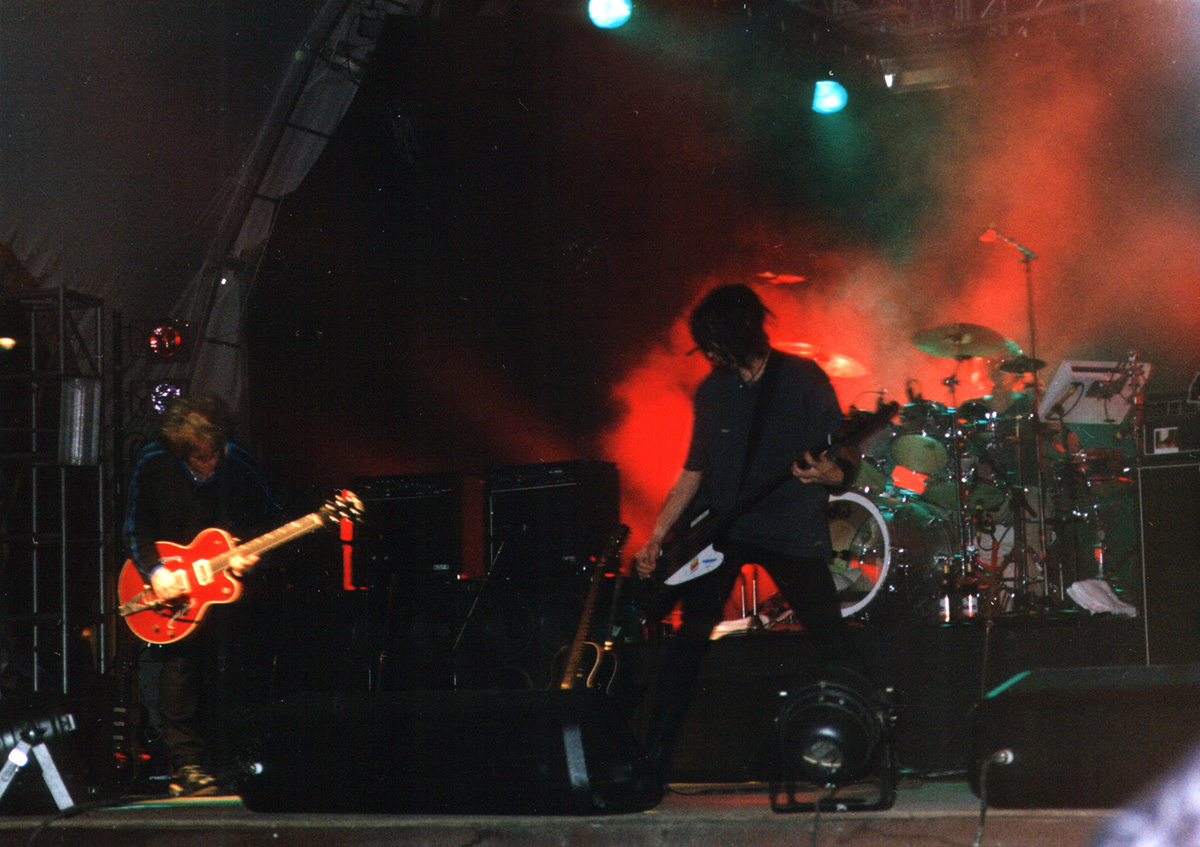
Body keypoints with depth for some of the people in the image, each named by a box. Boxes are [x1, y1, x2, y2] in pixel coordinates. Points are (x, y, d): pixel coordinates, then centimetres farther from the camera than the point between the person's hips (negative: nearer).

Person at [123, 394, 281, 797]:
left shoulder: (240, 465, -9)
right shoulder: (152, 463, -9)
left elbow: (269, 518, 4)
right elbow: (136, 526, 1)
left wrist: (249, 554, -14)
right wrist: (155, 570, -13)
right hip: (170, 580, 0)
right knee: (179, 660, -13)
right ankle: (187, 766, -5)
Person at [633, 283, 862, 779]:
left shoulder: (802, 380, -3)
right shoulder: (711, 391, 9)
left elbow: (845, 460, -3)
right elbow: (694, 471, 15)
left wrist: (831, 474, -27)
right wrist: (656, 538, 7)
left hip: (792, 531, -2)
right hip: (719, 527, 2)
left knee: (832, 642, -6)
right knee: (689, 635, -13)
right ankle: (655, 760, -10)